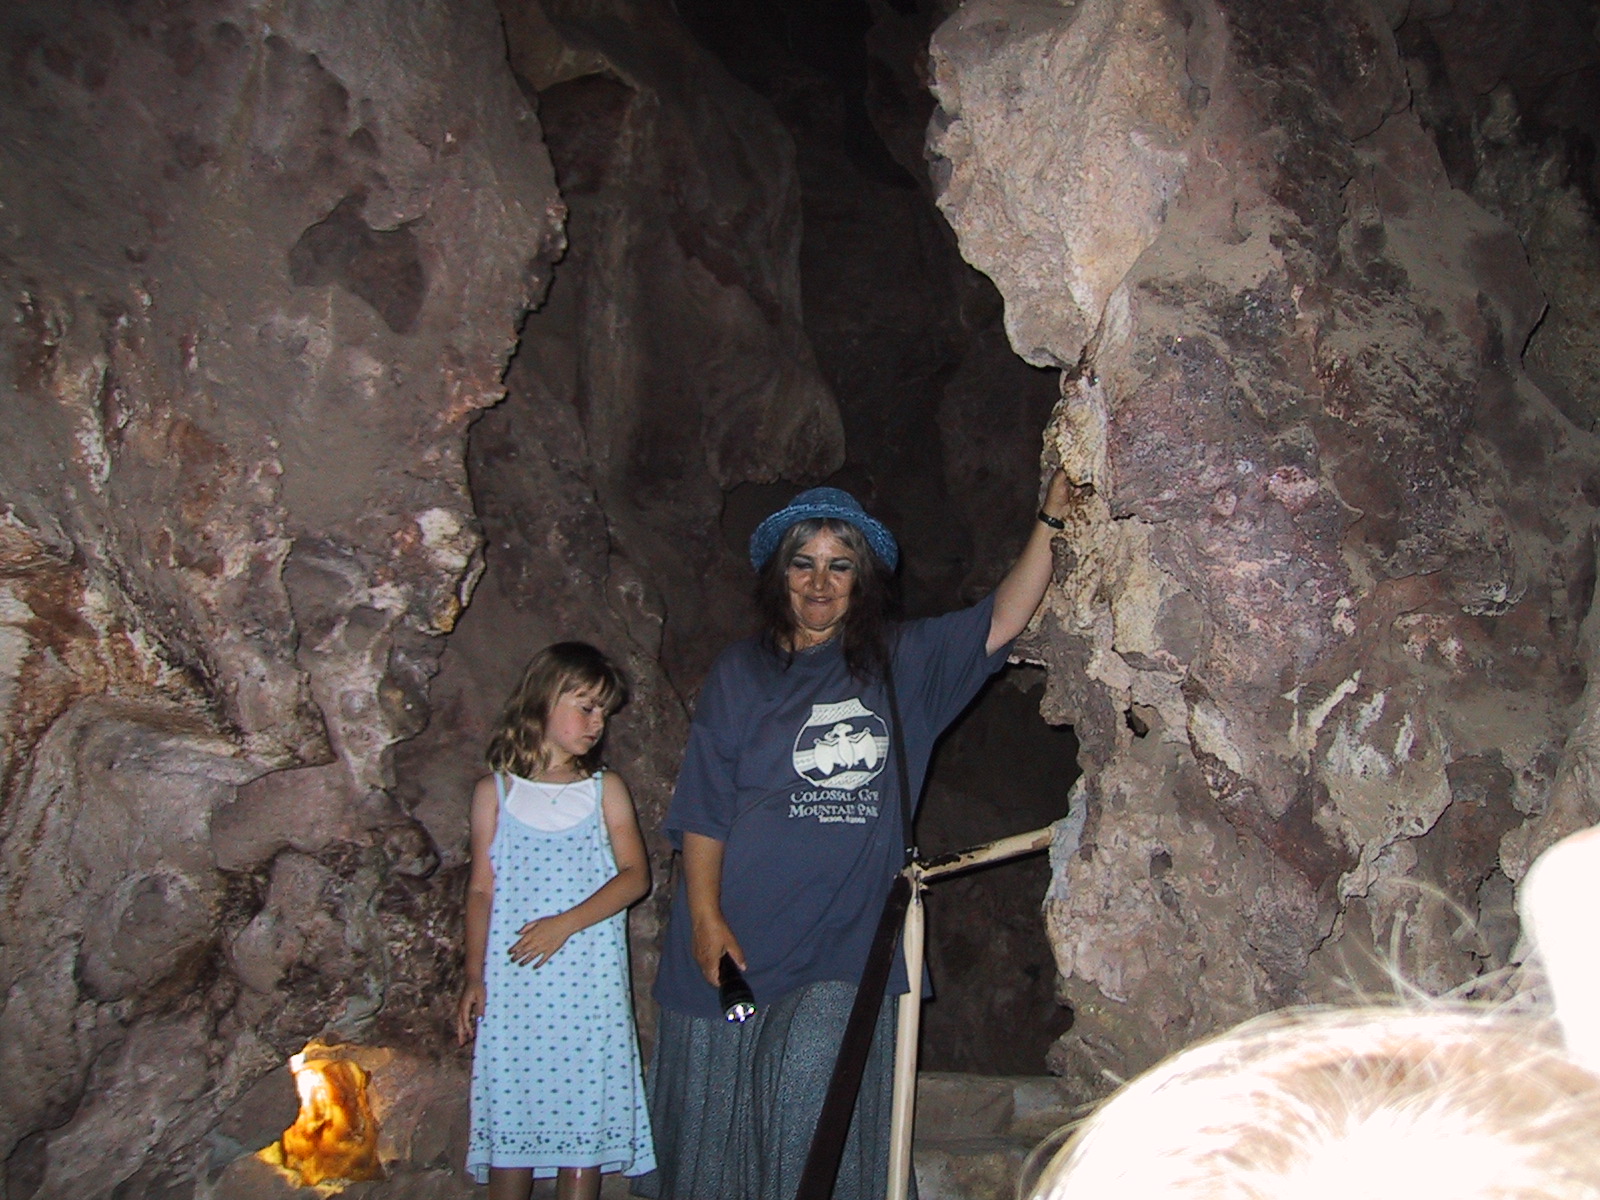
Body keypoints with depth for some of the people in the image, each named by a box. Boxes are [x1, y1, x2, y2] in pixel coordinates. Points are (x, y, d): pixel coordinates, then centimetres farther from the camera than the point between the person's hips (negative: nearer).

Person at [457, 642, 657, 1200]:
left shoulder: (605, 790, 6)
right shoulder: (496, 792, 6)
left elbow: (635, 875, -4)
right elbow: (481, 889, 7)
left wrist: (565, 923, -15)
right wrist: (474, 977, 3)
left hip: (589, 984, 0)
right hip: (513, 982, 0)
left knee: (585, 1108, 3)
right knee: (510, 1107, 3)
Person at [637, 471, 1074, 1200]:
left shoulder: (899, 662, 7)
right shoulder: (741, 673, 2)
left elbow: (1003, 619, 1)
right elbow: (703, 808, -1)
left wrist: (1049, 522, -9)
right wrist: (704, 917, -8)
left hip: (846, 948, 1)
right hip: (742, 938, 0)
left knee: (815, 1102, -8)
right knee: (717, 1118, 8)